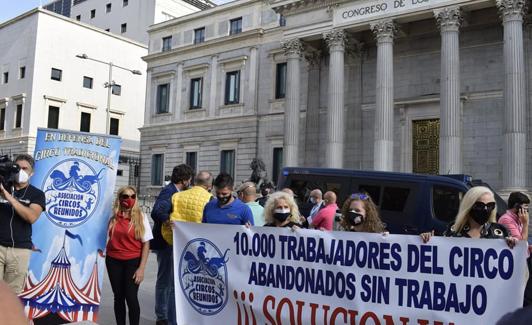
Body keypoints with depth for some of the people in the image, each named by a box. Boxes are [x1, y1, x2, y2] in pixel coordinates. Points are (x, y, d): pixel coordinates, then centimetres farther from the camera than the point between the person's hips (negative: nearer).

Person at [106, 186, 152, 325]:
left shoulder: (141, 217, -5)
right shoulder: (113, 217, 2)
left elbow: (146, 243, -4)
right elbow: (106, 237, 18)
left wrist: (142, 268, -9)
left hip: (133, 261, -3)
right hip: (113, 261, 3)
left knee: (131, 297, -7)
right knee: (118, 297, 10)